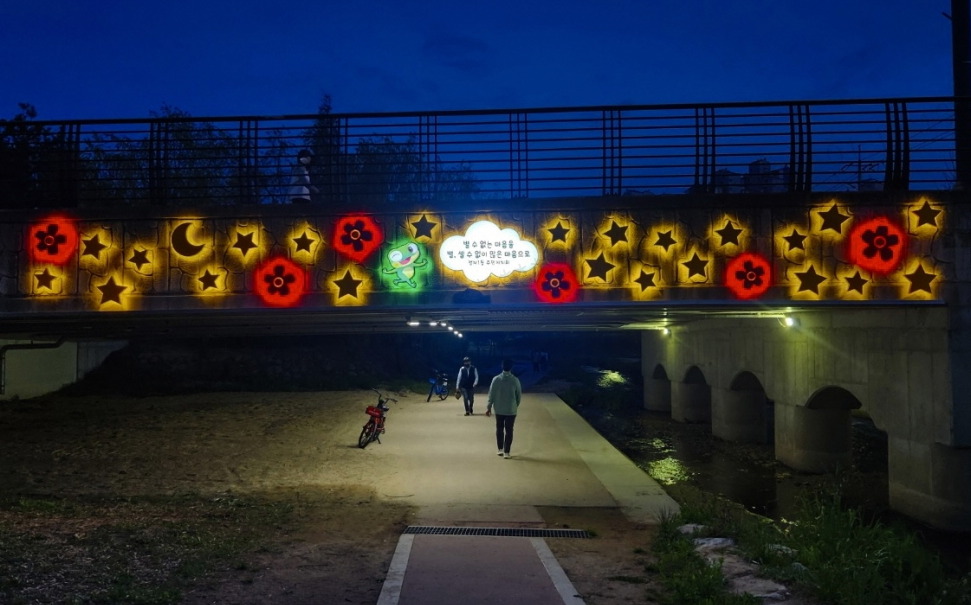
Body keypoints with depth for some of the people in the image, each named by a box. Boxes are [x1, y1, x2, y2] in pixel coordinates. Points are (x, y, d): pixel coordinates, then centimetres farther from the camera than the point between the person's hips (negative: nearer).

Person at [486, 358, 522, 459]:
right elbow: (519, 395, -1)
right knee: (509, 430, 3)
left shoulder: (496, 379, -7)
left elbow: (491, 394, -6)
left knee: (499, 429, 16)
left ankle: (500, 449, 23)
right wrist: (516, 405, 17)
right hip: (511, 410, -1)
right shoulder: (515, 380, -9)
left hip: (499, 409, 2)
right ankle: (506, 452, 0)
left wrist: (489, 407, 4)